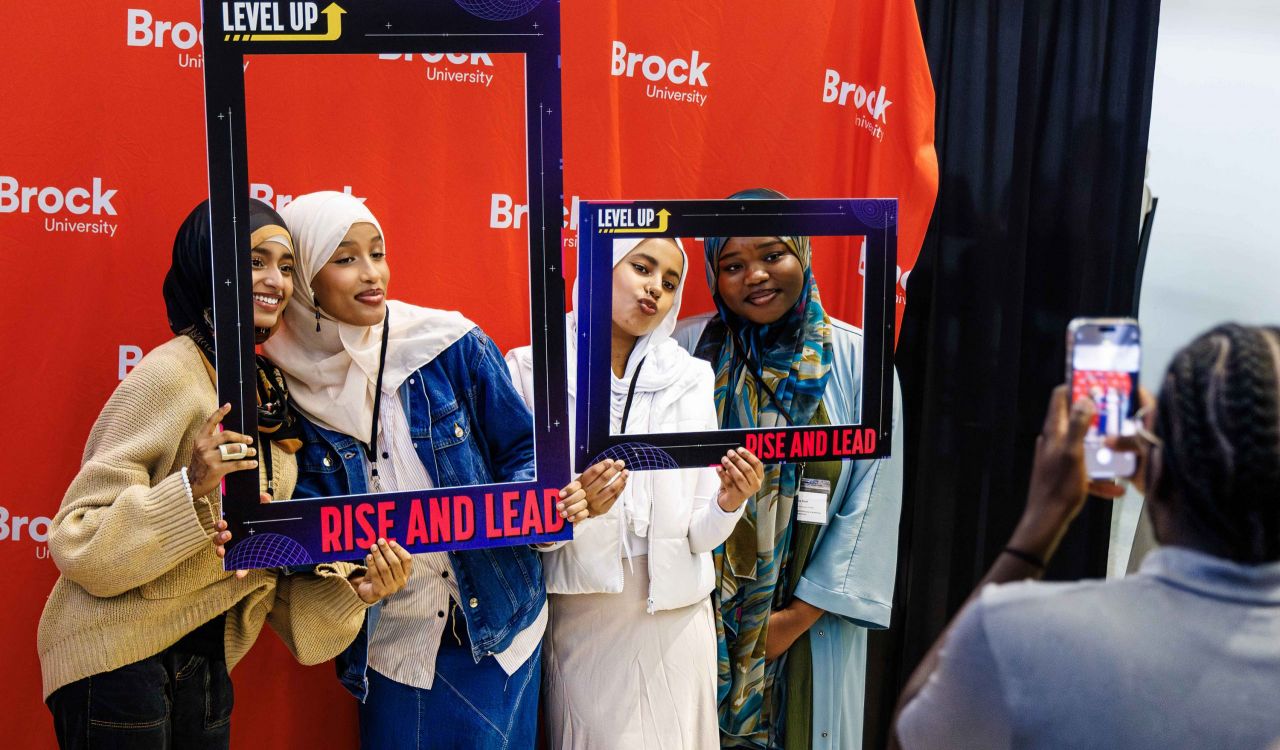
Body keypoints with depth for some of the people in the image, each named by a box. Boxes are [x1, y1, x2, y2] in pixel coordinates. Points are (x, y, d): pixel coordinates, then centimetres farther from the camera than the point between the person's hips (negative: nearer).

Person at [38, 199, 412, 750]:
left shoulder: (270, 390, 7)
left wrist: (347, 589, -4)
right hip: (118, 659, -7)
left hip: (206, 661, 7)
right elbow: (77, 540, -19)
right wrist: (190, 489, -31)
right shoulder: (170, 374, -16)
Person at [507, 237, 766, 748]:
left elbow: (699, 534, -1)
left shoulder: (690, 378, -1)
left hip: (673, 615, 2)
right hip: (579, 621, -1)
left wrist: (728, 503, -21)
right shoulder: (533, 370, -6)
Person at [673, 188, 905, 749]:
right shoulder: (688, 349, -5)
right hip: (701, 616, 0)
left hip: (809, 617, 0)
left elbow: (872, 501, -5)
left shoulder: (856, 359, -6)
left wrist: (801, 613, -7)